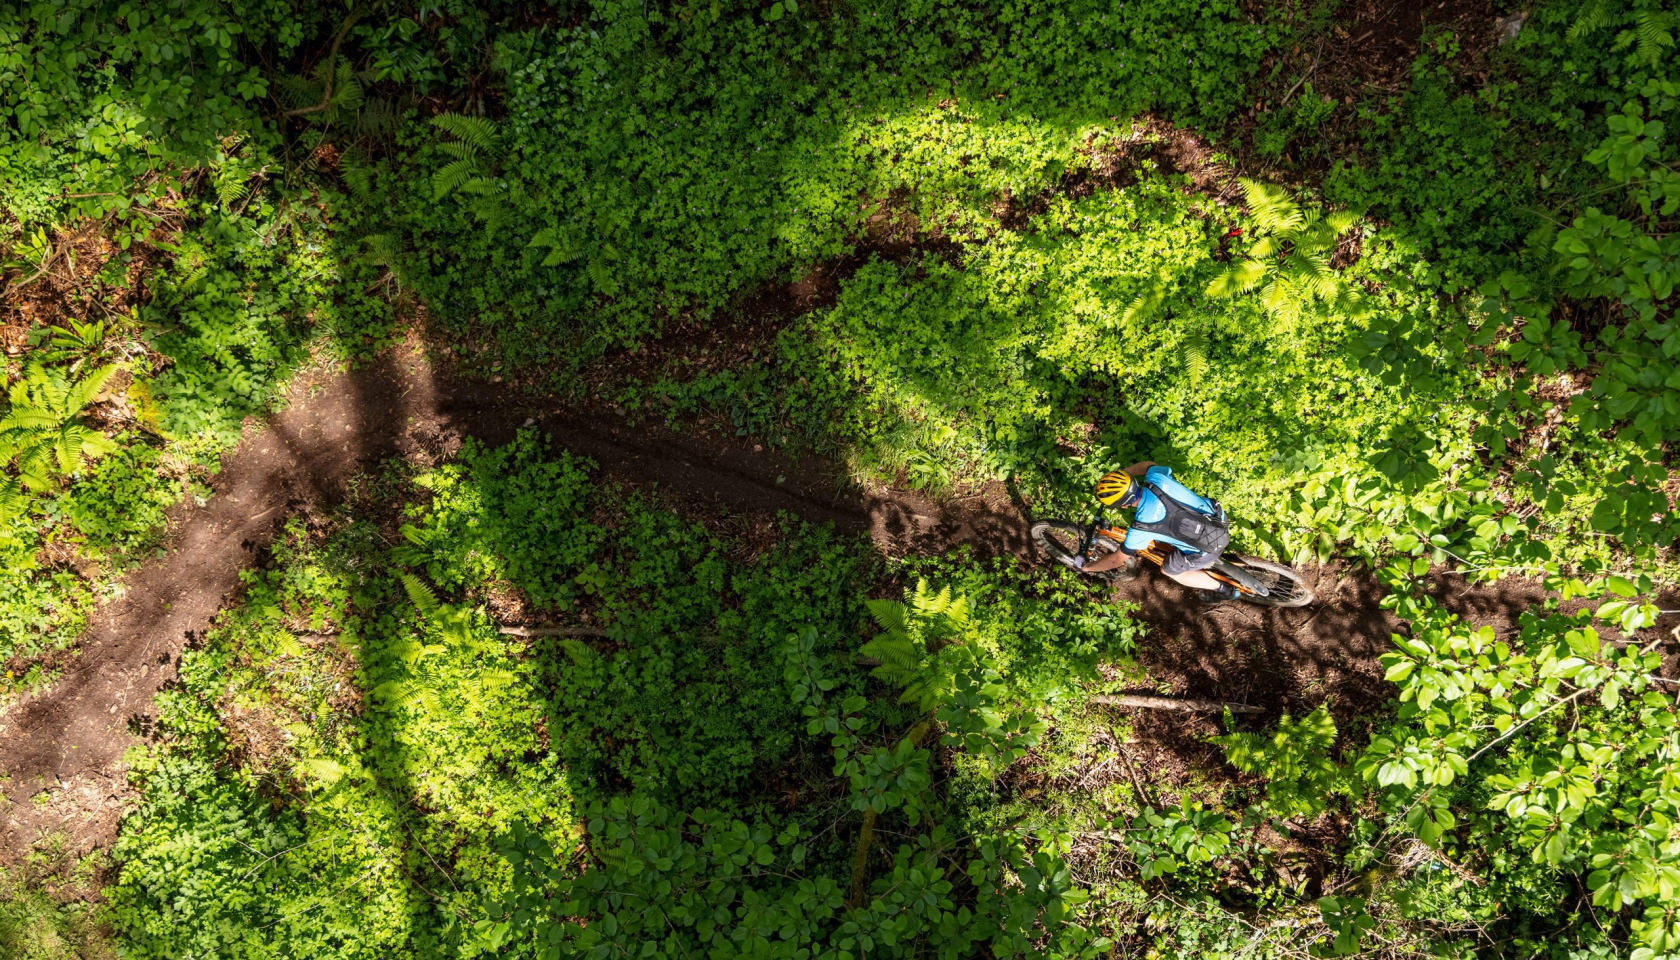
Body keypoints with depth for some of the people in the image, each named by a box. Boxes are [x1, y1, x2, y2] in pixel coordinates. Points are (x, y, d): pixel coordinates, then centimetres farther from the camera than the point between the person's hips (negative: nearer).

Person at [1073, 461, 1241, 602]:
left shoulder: (1142, 527, -27)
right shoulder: (1156, 478, -15)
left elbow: (1118, 559, -12)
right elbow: (1148, 464, 13)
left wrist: (1086, 567, 2)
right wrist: (1118, 475, 12)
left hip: (1212, 544, -7)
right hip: (1217, 513, 7)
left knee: (1169, 570, 18)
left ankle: (1224, 590, 29)